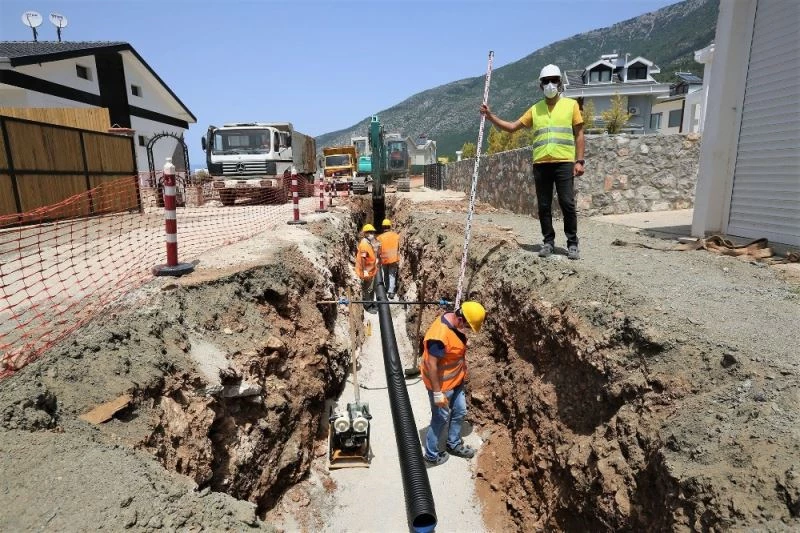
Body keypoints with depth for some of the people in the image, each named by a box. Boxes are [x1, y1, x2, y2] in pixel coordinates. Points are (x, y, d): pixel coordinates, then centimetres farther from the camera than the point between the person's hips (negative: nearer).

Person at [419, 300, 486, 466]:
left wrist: (462, 372, 21)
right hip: (442, 385, -9)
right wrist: (437, 393, -23)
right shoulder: (440, 335, -34)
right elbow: (431, 364, -29)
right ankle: (431, 454, 31)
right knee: (441, 419, 10)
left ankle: (454, 444, 45)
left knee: (460, 412, 22)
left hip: (456, 381, 9)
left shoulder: (456, 323, -5)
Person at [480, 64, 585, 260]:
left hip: (564, 163, -3)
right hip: (540, 164, 3)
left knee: (567, 204, -4)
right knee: (544, 206, 5)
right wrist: (491, 117, 2)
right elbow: (512, 127, 14)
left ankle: (572, 244, 6)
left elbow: (579, 135, 5)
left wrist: (580, 161, -4)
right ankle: (548, 242, 16)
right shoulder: (535, 109, 15)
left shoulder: (571, 104, 8)